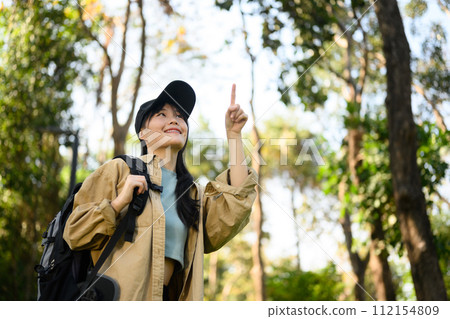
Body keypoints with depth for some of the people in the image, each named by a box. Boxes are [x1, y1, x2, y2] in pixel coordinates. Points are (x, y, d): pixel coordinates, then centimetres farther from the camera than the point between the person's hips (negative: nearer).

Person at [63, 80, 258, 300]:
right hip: (122, 295, -4)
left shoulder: (195, 194, 17)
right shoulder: (118, 171, 5)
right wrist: (120, 202, -12)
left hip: (168, 295, 5)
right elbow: (74, 234, 3)